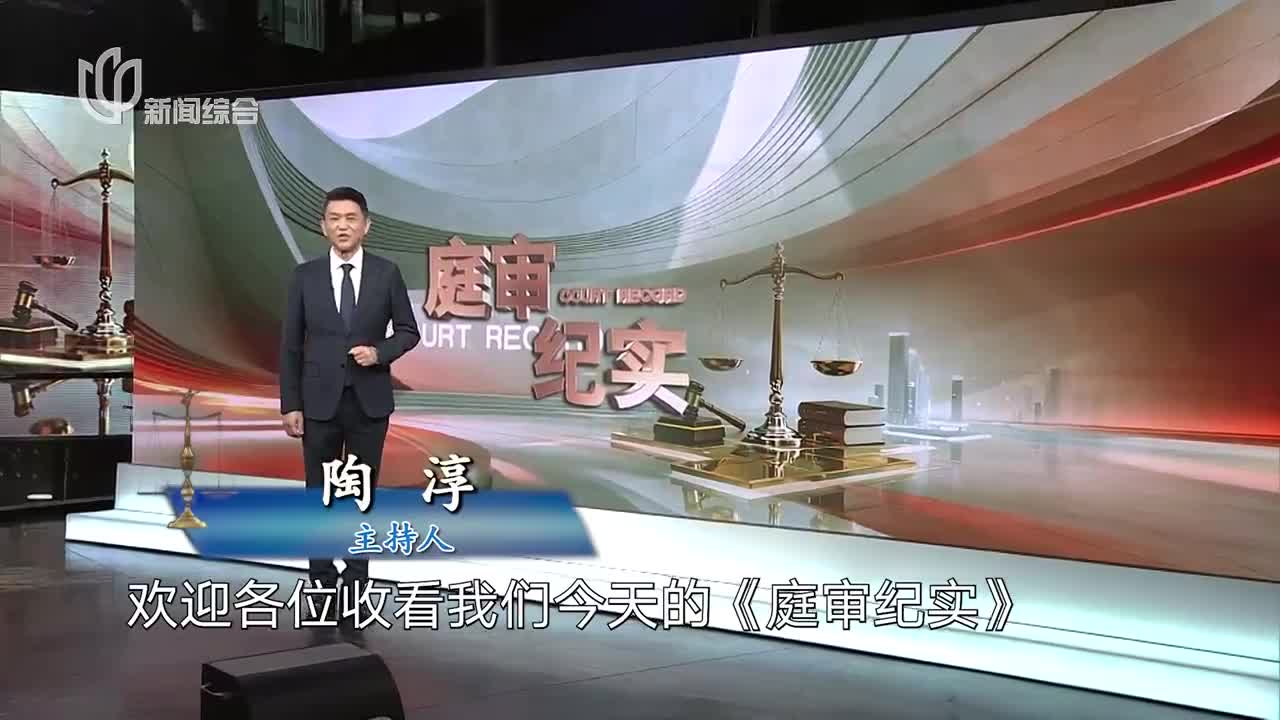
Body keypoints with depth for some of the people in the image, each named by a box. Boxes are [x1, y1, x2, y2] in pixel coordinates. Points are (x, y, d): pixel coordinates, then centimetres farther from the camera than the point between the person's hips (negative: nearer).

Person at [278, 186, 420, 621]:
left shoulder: (386, 273, 0)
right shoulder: (305, 275, 1)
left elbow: (408, 331, 6)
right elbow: (291, 344, 2)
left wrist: (379, 352, -15)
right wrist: (290, 405, -3)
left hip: (369, 401, 0)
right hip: (320, 401, 0)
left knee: (363, 490, 7)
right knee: (320, 492, 6)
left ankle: (356, 576, 17)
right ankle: (323, 577, 17)